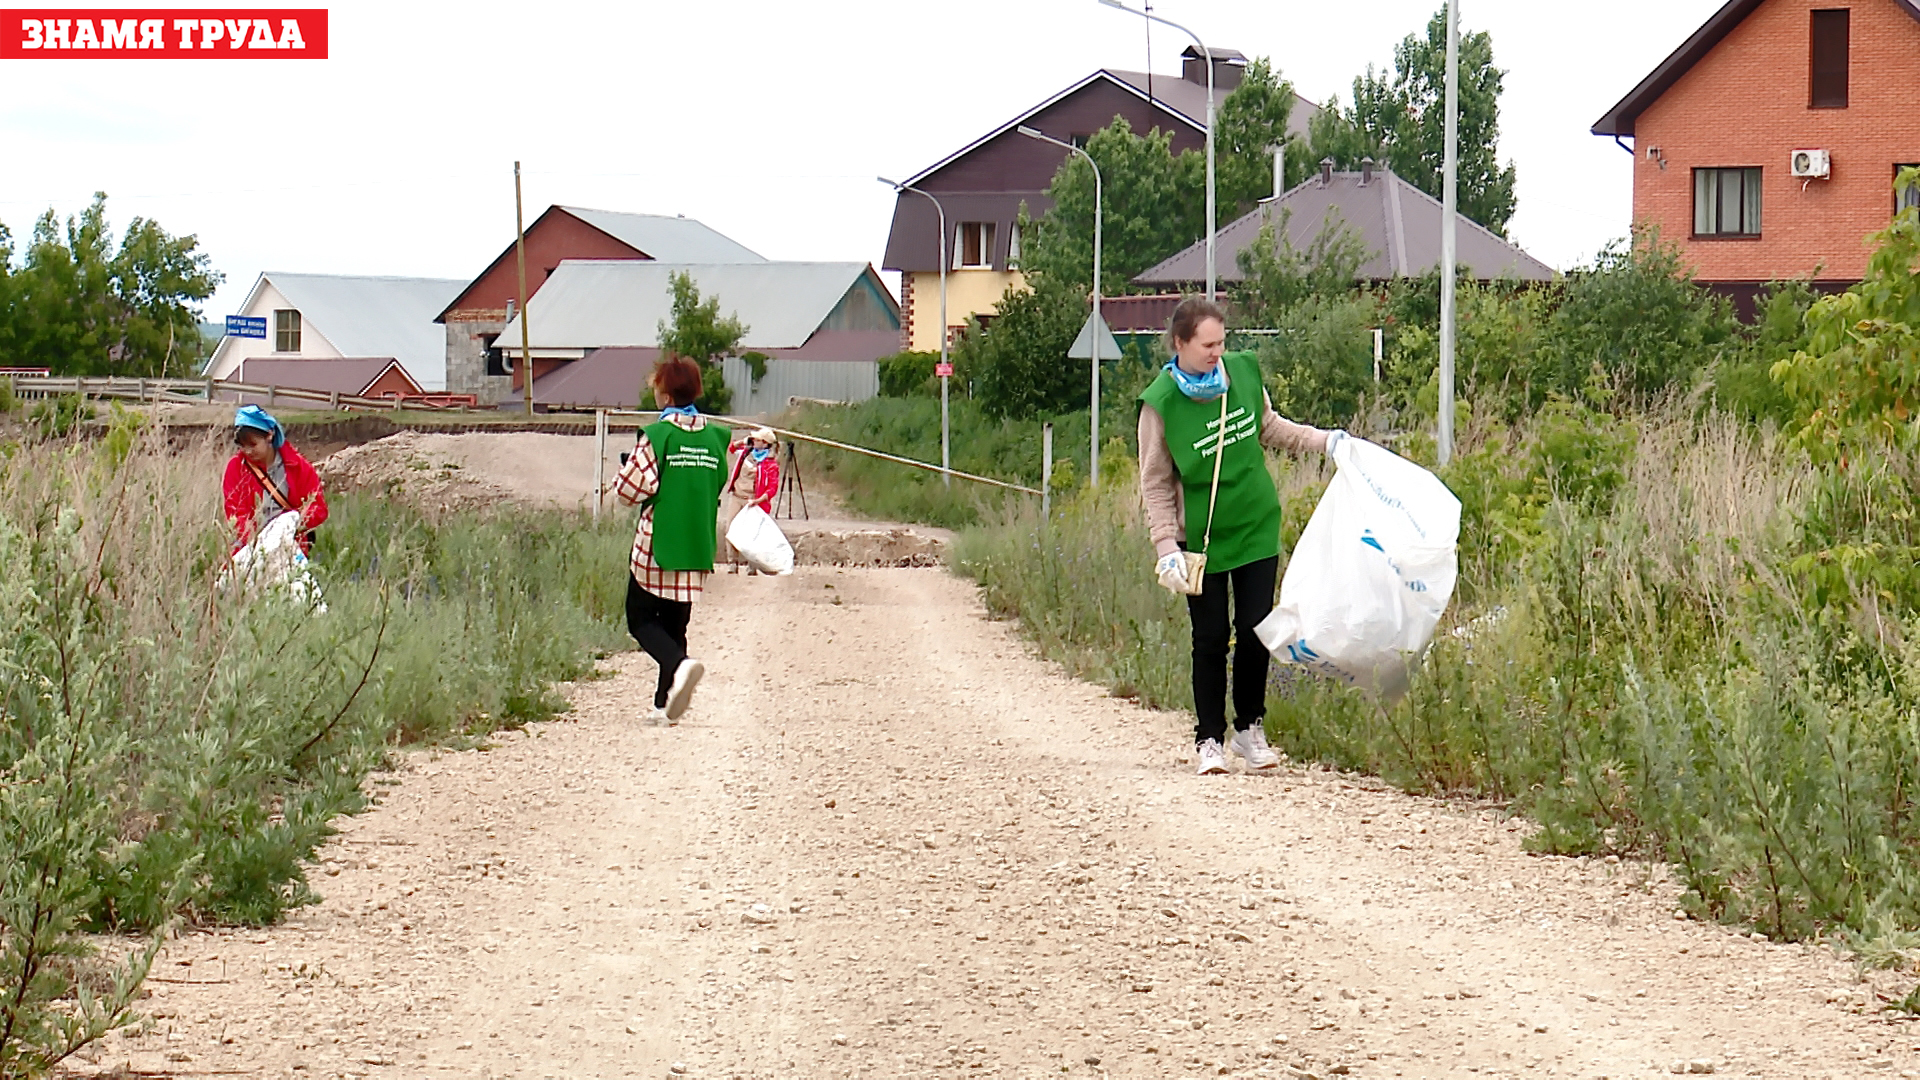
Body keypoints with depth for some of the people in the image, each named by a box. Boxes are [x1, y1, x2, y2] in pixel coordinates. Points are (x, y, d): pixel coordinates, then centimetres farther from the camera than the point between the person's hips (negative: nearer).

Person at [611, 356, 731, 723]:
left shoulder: (656, 436, -12)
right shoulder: (715, 436, 5)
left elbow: (631, 488, -16)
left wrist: (624, 470, 5)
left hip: (657, 545, -5)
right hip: (697, 548, 5)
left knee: (641, 619, 5)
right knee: (675, 623, 13)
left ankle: (680, 664, -22)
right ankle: (665, 703, 10)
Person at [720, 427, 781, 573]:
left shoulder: (771, 463, -9)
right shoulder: (745, 452, 9)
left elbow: (773, 488, -13)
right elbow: (731, 447, 30)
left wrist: (758, 501, -24)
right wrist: (744, 441, 10)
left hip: (752, 501, -5)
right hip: (736, 497, 5)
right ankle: (732, 563, -2)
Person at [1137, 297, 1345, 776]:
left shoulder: (1243, 372, -3)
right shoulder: (1161, 402, -12)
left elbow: (1270, 428, 16)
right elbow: (1155, 483, -5)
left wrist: (1324, 440, 6)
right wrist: (1166, 545, -11)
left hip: (1257, 526, 3)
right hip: (1202, 536, -3)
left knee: (1256, 630, 3)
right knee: (1211, 638, 0)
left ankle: (1249, 728, 18)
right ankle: (1209, 739, 11)